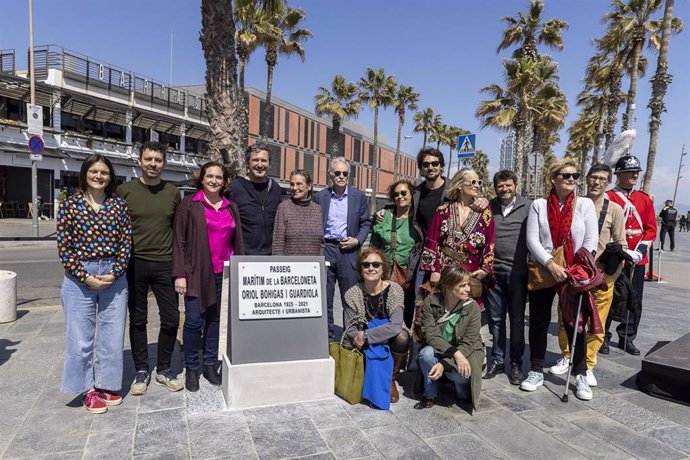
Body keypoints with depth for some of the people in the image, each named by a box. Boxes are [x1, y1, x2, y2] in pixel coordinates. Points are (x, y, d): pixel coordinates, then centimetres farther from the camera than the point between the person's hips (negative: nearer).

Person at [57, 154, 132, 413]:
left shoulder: (119, 205, 3)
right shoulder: (69, 205, -1)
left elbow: (126, 243, 1)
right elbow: (64, 247, -4)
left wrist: (114, 274, -10)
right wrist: (86, 277, -11)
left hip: (114, 276, 2)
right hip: (79, 278, -1)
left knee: (112, 334, 8)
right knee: (80, 337, 5)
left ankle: (106, 384, 25)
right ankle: (87, 388, 22)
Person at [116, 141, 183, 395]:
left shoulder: (172, 193, 5)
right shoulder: (125, 190, 0)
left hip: (164, 265, 1)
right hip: (134, 264, -1)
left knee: (171, 319, 4)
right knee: (138, 320, 11)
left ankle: (163, 369, 24)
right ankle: (141, 371, 27)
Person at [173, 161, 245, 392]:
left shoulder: (231, 207, 11)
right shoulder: (189, 204, 0)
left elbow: (238, 242, 13)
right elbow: (179, 241, -4)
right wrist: (179, 274, -10)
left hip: (224, 273, 4)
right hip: (197, 273, -3)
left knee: (215, 319, 10)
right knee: (194, 321, -4)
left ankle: (210, 365, 24)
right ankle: (191, 368, 14)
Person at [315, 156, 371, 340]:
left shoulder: (359, 196, 5)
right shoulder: (320, 196, 6)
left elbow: (366, 223, 8)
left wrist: (358, 240, -7)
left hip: (349, 250, -1)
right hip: (325, 249, 1)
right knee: (324, 296, 6)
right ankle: (327, 335, 19)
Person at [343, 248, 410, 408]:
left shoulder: (394, 289, -15)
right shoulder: (352, 294, -11)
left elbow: (395, 325, -26)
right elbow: (350, 330, -7)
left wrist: (366, 336, -29)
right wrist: (359, 338, -28)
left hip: (391, 340, 0)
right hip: (367, 347, 0)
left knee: (402, 337, -31)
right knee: (375, 351, -32)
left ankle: (391, 380, -5)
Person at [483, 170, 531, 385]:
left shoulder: (528, 207, 0)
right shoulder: (488, 207, 7)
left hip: (517, 272, -2)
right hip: (493, 270, 3)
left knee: (517, 319, 7)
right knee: (495, 318, 11)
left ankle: (516, 363, 19)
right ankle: (497, 360, 23)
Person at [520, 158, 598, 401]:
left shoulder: (585, 204, 3)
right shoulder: (539, 205, 1)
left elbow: (591, 239, -2)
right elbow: (532, 239, -6)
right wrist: (550, 264, -17)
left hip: (574, 274, 0)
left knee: (575, 324, 5)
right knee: (539, 323, 8)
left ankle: (580, 375, 22)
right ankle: (537, 372, 23)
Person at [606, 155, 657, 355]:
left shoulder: (645, 199, 10)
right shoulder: (608, 198, -6)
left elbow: (651, 228, 8)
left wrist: (641, 250, -6)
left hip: (638, 259, 5)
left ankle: (627, 338, 23)